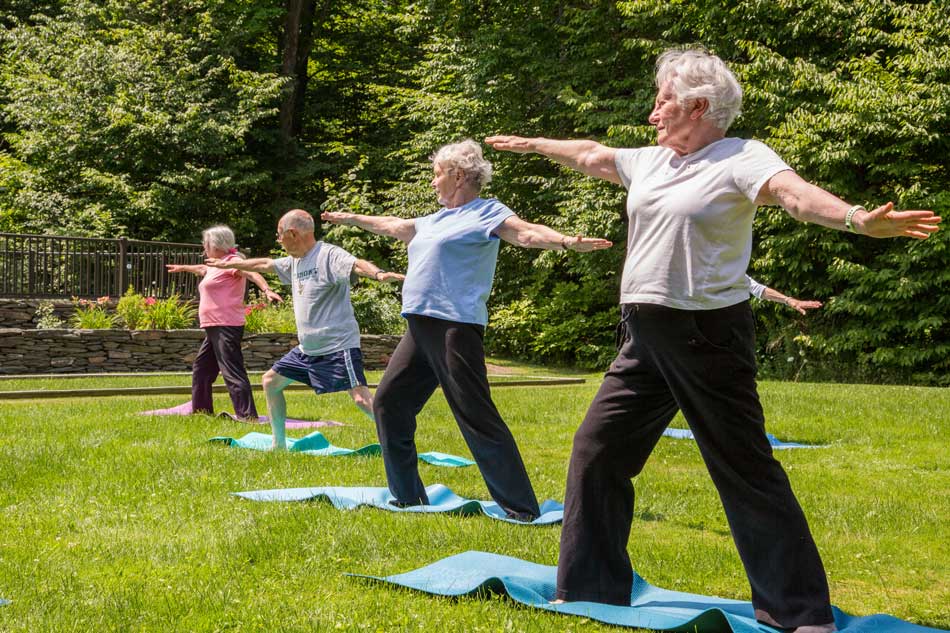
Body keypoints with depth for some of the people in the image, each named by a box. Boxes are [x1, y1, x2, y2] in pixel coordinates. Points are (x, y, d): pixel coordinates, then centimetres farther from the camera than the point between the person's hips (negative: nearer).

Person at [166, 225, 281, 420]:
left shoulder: (232, 261, -8)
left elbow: (252, 272, -25)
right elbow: (202, 269, 45)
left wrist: (266, 290, -43)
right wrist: (183, 268, 62)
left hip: (226, 327, -11)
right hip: (214, 328, 11)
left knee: (232, 373, -18)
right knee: (201, 368, 21)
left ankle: (248, 416, -23)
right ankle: (201, 410, 32)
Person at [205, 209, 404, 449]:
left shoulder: (328, 255, -14)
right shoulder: (294, 261, 14)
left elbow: (357, 265, -32)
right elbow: (264, 264, 30)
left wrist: (379, 274, -53)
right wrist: (228, 264, 41)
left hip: (338, 346, -10)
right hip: (307, 349, 10)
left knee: (361, 398, -20)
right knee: (270, 381, 17)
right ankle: (279, 444, 29)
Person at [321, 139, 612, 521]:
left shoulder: (486, 213, -2)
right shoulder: (436, 220, 22)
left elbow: (527, 233, -17)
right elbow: (394, 227, 38)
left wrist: (567, 242, -35)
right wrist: (350, 218, 49)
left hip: (455, 327, -9)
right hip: (421, 328, 9)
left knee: (476, 416, -12)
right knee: (389, 402, 11)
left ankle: (521, 509, -6)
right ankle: (407, 496, 22)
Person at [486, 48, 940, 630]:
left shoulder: (741, 158, -10)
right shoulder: (649, 161, 12)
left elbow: (798, 194, -27)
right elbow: (590, 156, 30)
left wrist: (858, 220, -46)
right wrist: (532, 145, 43)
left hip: (708, 336, -8)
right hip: (647, 339, 8)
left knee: (746, 470, -3)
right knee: (597, 450, 9)